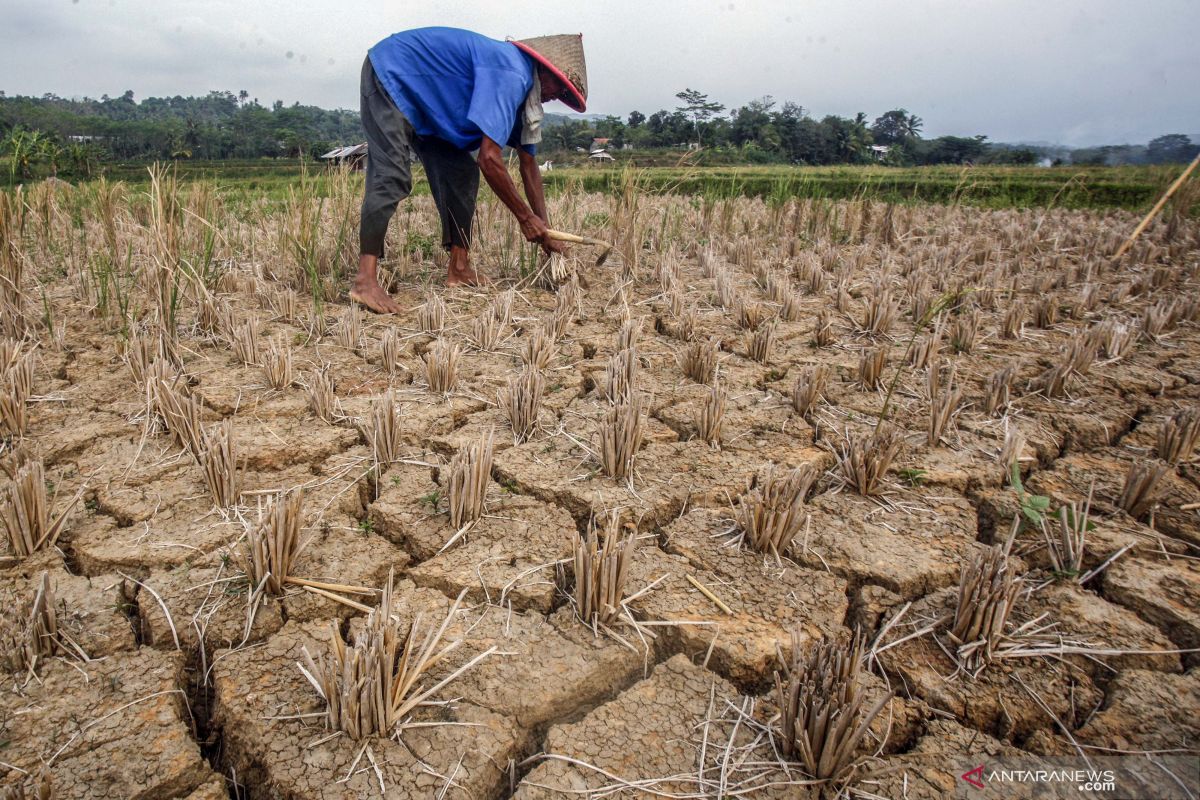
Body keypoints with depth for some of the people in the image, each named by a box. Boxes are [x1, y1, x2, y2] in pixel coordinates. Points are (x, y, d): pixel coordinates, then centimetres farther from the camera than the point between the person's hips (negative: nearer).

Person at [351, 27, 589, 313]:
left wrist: (544, 230, 7)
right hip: (391, 75, -10)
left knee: (461, 173, 3)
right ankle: (365, 280, -28)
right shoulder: (510, 76, -27)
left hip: (422, 96, 10)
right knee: (392, 177, -23)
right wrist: (526, 217, -23)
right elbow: (489, 159, -33)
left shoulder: (522, 87, 5)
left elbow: (528, 164, 8)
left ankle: (459, 269, 6)